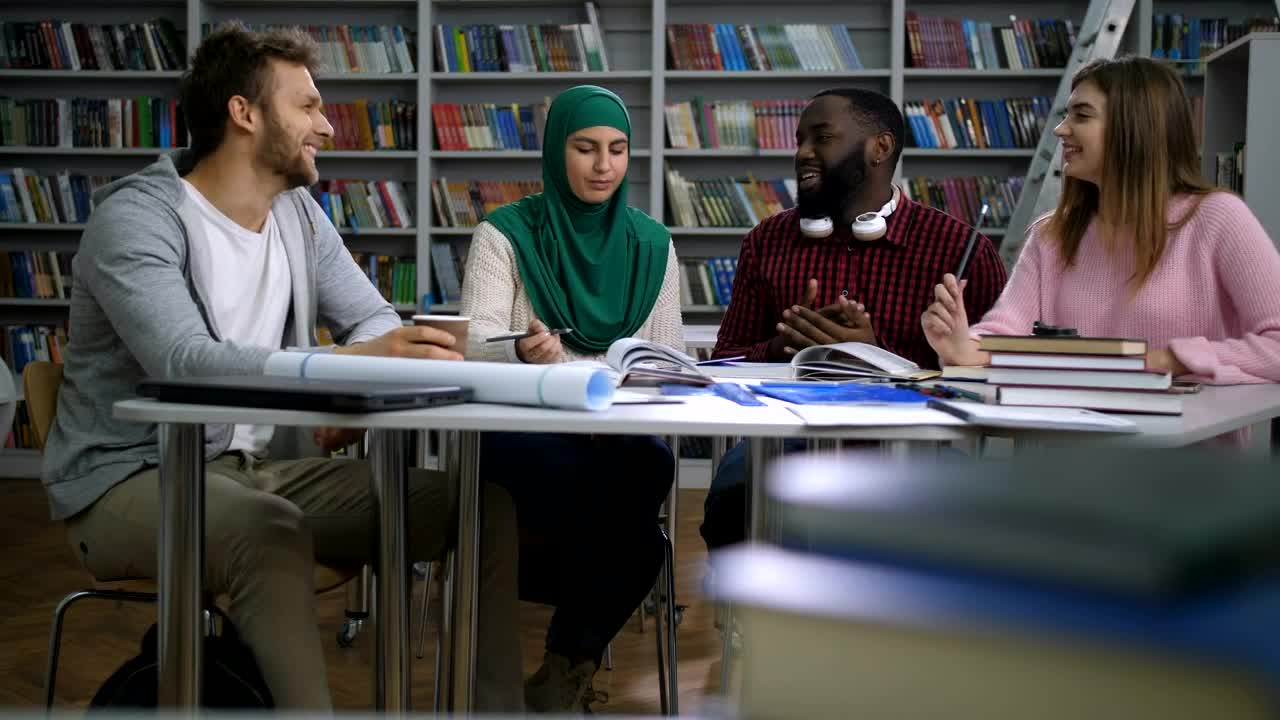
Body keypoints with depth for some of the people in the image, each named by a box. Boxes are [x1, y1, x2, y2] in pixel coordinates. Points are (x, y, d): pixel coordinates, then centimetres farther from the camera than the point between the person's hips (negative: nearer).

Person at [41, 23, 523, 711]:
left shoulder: (298, 213, 8)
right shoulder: (137, 217, -15)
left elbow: (373, 318, 9)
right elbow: (184, 362, -30)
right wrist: (349, 363, -43)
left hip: (253, 466, 7)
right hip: (130, 478, -7)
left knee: (480, 502, -8)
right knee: (270, 530, -41)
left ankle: (498, 707, 0)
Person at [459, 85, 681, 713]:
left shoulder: (652, 245, 12)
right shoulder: (504, 234, 2)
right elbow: (475, 343, -10)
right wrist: (523, 352, -34)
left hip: (620, 429, 4)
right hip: (520, 427, -3)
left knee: (653, 465, -32)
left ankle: (568, 663, -10)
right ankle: (577, 661, -6)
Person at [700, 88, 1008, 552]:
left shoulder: (961, 248, 2)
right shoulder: (768, 241, 15)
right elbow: (723, 363, 16)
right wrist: (781, 348, -6)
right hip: (788, 436, 2)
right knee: (734, 493, -31)